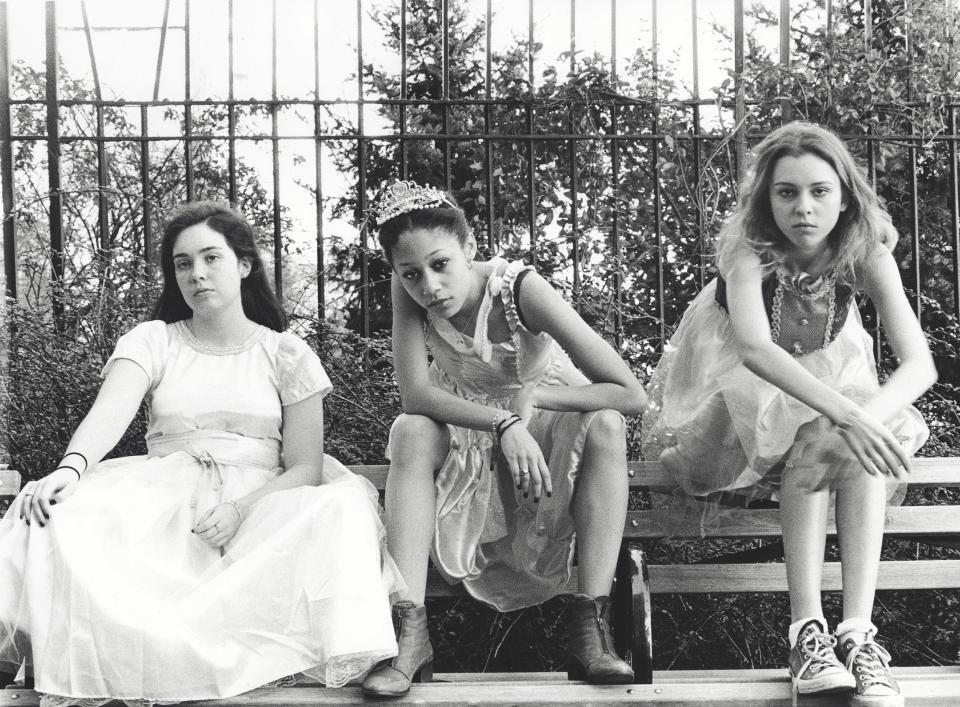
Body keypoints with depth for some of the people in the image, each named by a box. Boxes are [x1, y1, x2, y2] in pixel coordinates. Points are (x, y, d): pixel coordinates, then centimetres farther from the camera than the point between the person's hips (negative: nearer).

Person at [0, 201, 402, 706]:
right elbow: (110, 412, -8)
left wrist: (242, 511, -16)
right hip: (165, 507, 0)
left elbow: (304, 469, 4)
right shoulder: (151, 342, 12)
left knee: (342, 507, -33)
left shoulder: (285, 355, 11)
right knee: (52, 515, -28)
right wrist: (71, 468, -30)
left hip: (261, 504, 0)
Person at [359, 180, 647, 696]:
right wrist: (503, 423, -40)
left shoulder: (521, 289, -26)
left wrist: (534, 395, -33)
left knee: (605, 425, -31)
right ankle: (410, 633, -35)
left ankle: (590, 627, -34)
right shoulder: (408, 294, -18)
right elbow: (415, 395, -29)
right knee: (411, 432, -29)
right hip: (465, 434, 2)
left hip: (544, 441, -1)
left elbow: (631, 396, -29)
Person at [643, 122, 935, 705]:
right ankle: (807, 630, -36)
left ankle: (859, 632, -36)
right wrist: (846, 415, -53)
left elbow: (920, 363, -24)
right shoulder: (749, 249, -23)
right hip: (737, 402, -3)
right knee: (820, 433, -33)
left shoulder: (867, 255, -15)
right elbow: (754, 348, -41)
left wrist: (870, 415, -45)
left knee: (865, 444, -30)